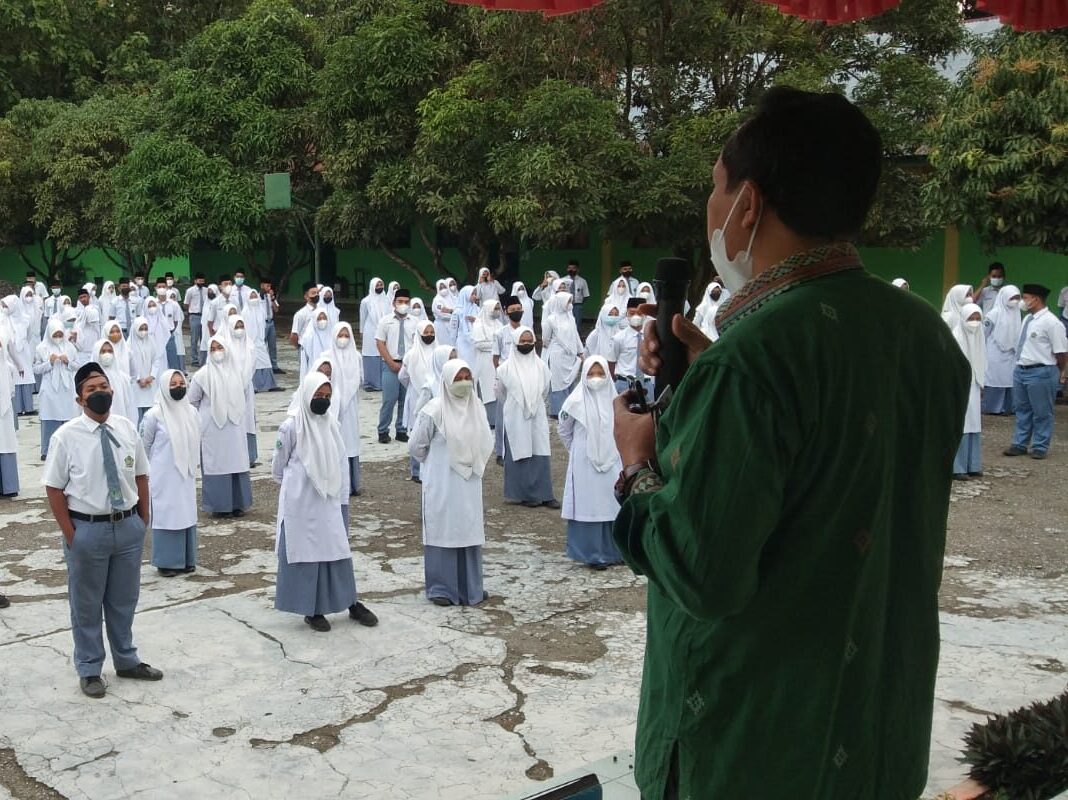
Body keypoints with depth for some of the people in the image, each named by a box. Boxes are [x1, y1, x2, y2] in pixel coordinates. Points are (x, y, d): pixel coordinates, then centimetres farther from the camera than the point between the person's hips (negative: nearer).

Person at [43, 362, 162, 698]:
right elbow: (54, 489, -8)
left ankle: (126, 661, 39)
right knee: (87, 604, 12)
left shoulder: (127, 429, -2)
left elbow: (140, 476, 6)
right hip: (87, 529, -3)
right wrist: (71, 535, -10)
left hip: (128, 525, 4)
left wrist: (143, 520, 5)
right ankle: (89, 670, 30)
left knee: (124, 600, 20)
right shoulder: (66, 437, -13)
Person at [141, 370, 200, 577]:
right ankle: (166, 562, 10)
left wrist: (191, 464, 14)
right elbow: (144, 445, -1)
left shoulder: (191, 412, 2)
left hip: (186, 474, 5)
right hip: (164, 476, -5)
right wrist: (153, 468, 8)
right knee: (166, 514, 1)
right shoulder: (154, 414, -12)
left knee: (187, 513, 9)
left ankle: (186, 559, 20)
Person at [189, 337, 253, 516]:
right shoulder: (203, 375, -6)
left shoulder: (237, 373, 5)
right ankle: (219, 505, 9)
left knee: (237, 464, 6)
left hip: (235, 429, 4)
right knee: (217, 465, 0)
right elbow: (192, 402, -1)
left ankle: (237, 503, 16)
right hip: (213, 430, -4)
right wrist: (201, 421, 2)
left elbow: (245, 396, 18)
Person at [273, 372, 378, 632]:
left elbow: (340, 464, 9)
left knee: (338, 550, 8)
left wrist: (342, 498, 8)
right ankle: (312, 610, 14)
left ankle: (352, 603, 17)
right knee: (306, 552, 4)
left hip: (328, 501, 4)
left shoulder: (332, 425, 4)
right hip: (300, 504, -4)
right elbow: (278, 467, 0)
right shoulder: (291, 427, -11)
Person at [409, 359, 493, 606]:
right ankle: (440, 589, 13)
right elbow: (416, 446, -7)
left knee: (470, 531, 9)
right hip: (442, 484, -5)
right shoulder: (435, 410, -14)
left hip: (469, 483, 5)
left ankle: (470, 587, 21)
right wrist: (436, 464, 5)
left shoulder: (476, 408, 3)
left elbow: (486, 443, 17)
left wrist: (474, 464, 10)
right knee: (442, 531, 3)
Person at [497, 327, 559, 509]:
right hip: (516, 417, -3)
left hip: (537, 417, 3)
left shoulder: (541, 366, 3)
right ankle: (524, 494, 8)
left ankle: (544, 494, 7)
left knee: (541, 454, 2)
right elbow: (503, 391, 8)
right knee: (520, 455, 1)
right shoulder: (507, 367, -5)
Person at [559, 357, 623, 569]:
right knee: (588, 506, -1)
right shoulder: (576, 401, -7)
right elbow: (563, 430, 4)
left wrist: (608, 449, 11)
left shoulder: (613, 399, 2)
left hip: (611, 462, 3)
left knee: (611, 504, 7)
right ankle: (591, 554, 7)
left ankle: (612, 550, 19)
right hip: (585, 464, -3)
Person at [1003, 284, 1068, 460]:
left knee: (1042, 412, 5)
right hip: (1020, 370, 8)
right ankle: (1020, 445, 27)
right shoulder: (1027, 319, 9)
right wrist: (1021, 365, 15)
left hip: (1040, 373, -8)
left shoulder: (1051, 323, -16)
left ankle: (1040, 447, 17)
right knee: (1022, 409, 16)